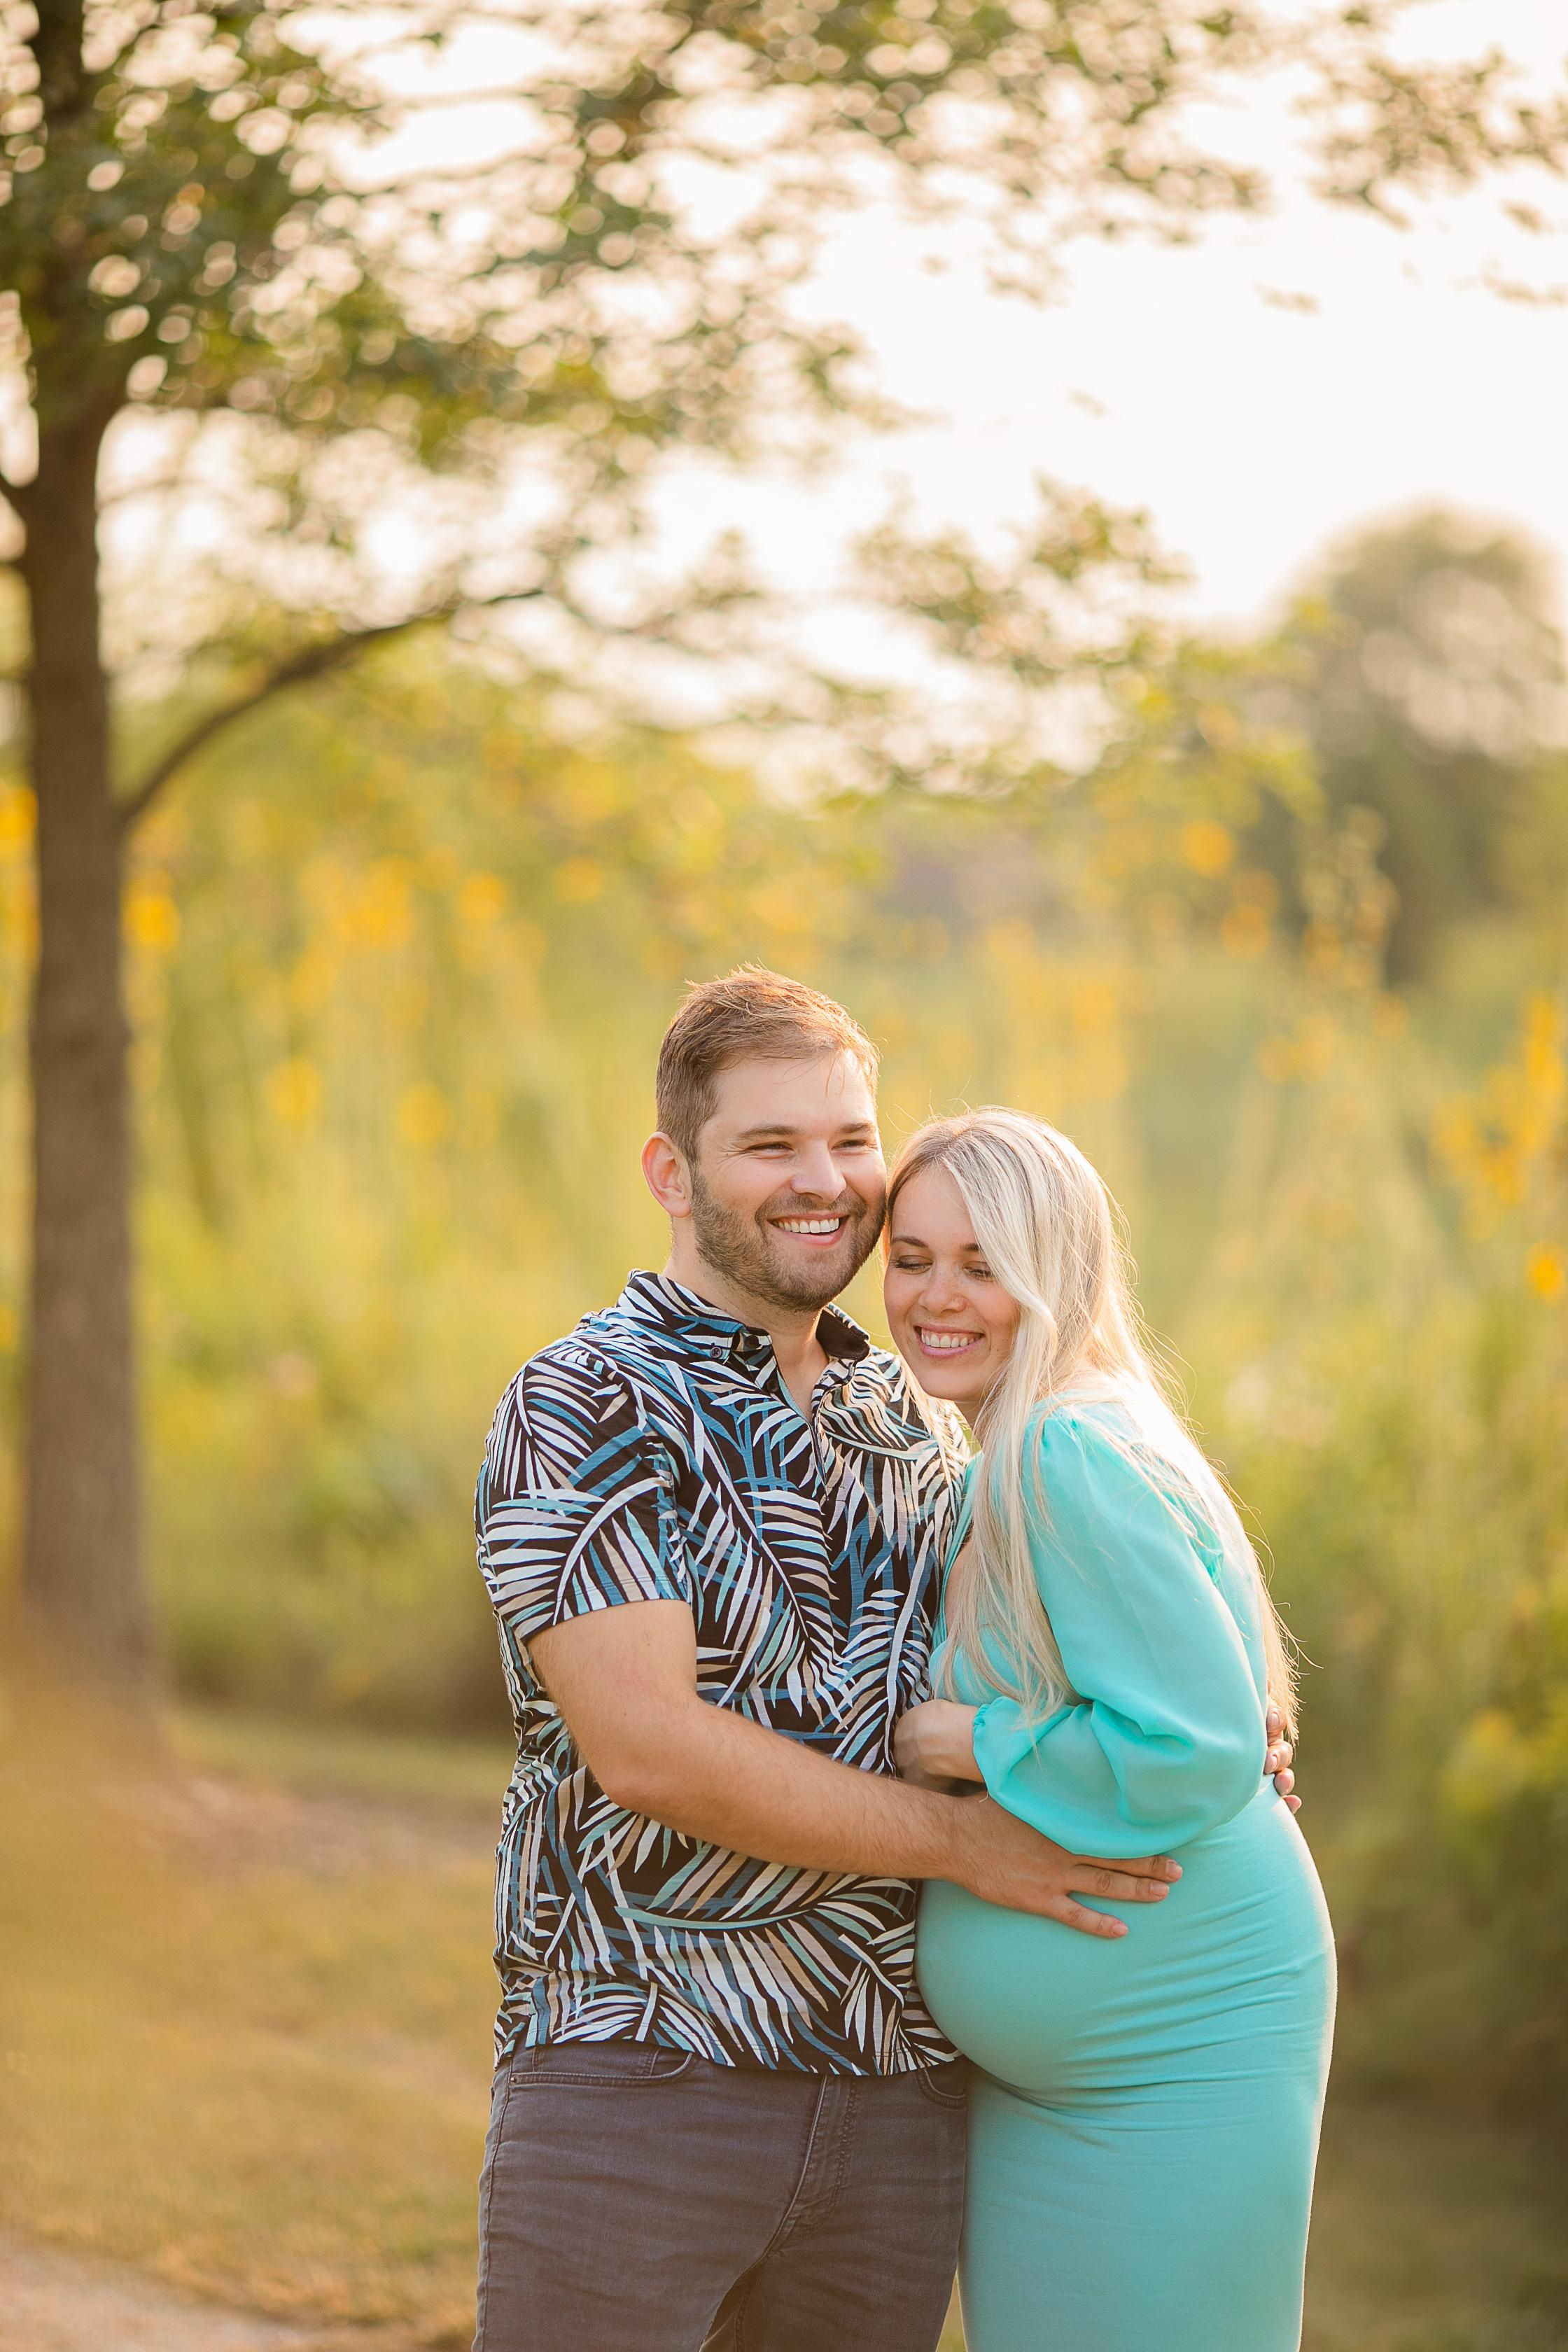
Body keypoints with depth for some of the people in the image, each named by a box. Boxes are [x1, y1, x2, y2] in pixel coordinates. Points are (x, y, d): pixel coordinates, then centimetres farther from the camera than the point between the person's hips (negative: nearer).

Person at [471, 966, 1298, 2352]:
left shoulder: (904, 1418, 14)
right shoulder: (583, 1410, -7)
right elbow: (645, 1747, -18)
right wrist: (961, 1840, -13)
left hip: (901, 2095, 6)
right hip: (635, 2071, -6)